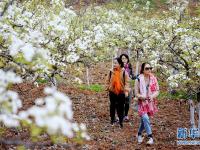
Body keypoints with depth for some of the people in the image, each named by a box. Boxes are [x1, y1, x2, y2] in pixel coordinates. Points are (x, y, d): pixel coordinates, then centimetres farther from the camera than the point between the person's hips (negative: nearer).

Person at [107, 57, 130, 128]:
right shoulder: (111, 72, 1)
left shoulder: (124, 72, -8)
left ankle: (121, 121, 9)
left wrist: (126, 91, -17)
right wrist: (109, 88, 14)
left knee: (121, 107, 1)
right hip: (112, 92, 3)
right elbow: (109, 81, 13)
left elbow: (126, 82, -8)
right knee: (112, 106, 11)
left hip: (121, 92, -3)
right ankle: (112, 119, 25)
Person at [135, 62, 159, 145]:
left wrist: (152, 96, -18)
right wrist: (143, 97, -23)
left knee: (144, 120, 11)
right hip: (142, 102, -3)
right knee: (145, 118, -20)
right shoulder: (139, 80, -11)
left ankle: (139, 134, 34)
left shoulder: (153, 79, -4)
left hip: (151, 103, 3)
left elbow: (157, 91, 1)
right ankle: (150, 137, -15)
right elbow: (136, 93, -6)